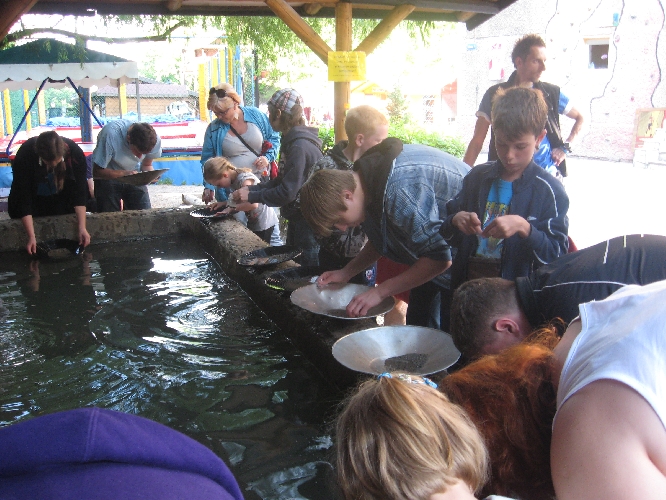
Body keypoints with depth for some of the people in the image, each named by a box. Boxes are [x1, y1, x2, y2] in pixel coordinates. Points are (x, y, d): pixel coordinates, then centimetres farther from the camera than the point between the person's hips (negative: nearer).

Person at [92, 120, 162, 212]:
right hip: (108, 176, -3)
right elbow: (96, 172, -24)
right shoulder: (111, 135, -32)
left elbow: (146, 165, -2)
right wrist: (123, 173, -39)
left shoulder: (155, 140, -20)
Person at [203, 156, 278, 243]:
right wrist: (224, 203, -1)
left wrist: (231, 208, -26)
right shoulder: (233, 180, 3)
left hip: (263, 223, -9)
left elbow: (253, 204, -35)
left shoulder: (244, 180, -23)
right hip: (253, 222, 9)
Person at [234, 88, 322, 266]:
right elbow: (280, 181, 13)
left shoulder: (300, 146, -22)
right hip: (296, 218, 10)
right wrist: (251, 189, 3)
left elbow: (287, 192, -23)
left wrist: (251, 196, -14)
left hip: (308, 222, -10)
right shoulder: (291, 141, 9)